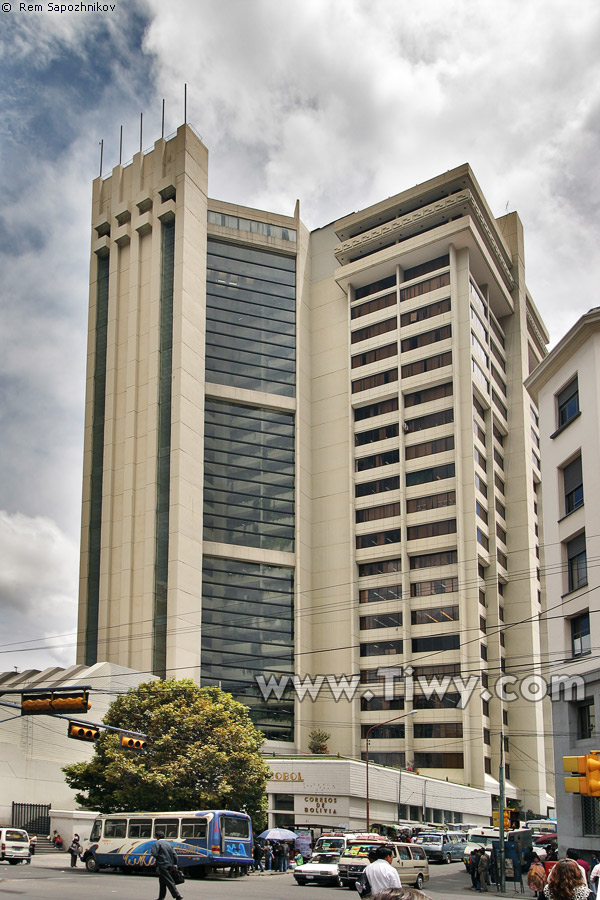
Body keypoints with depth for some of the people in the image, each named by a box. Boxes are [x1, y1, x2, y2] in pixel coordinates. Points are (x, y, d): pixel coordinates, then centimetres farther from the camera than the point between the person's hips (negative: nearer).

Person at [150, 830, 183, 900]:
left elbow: (154, 853, -18)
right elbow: (174, 854, 10)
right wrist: (175, 864, 12)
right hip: (170, 865, 8)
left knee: (169, 881, -8)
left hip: (162, 865, -8)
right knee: (162, 881, 17)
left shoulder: (157, 844, -7)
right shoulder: (169, 843, 14)